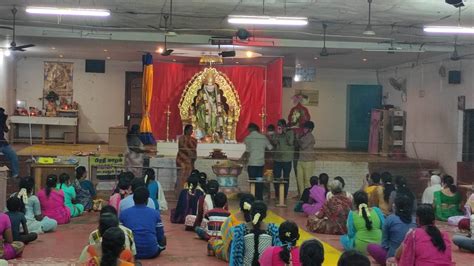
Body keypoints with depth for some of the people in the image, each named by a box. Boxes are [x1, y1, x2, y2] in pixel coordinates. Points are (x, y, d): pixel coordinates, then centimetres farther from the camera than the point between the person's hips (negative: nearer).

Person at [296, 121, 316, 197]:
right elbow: (298, 145, 14)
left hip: (308, 161, -8)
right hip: (301, 159, 8)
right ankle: (301, 194, 16)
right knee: (299, 178, 7)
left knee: (307, 179, -2)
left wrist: (299, 141, -1)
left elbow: (303, 146, -17)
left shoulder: (310, 136, -11)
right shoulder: (303, 136, 13)